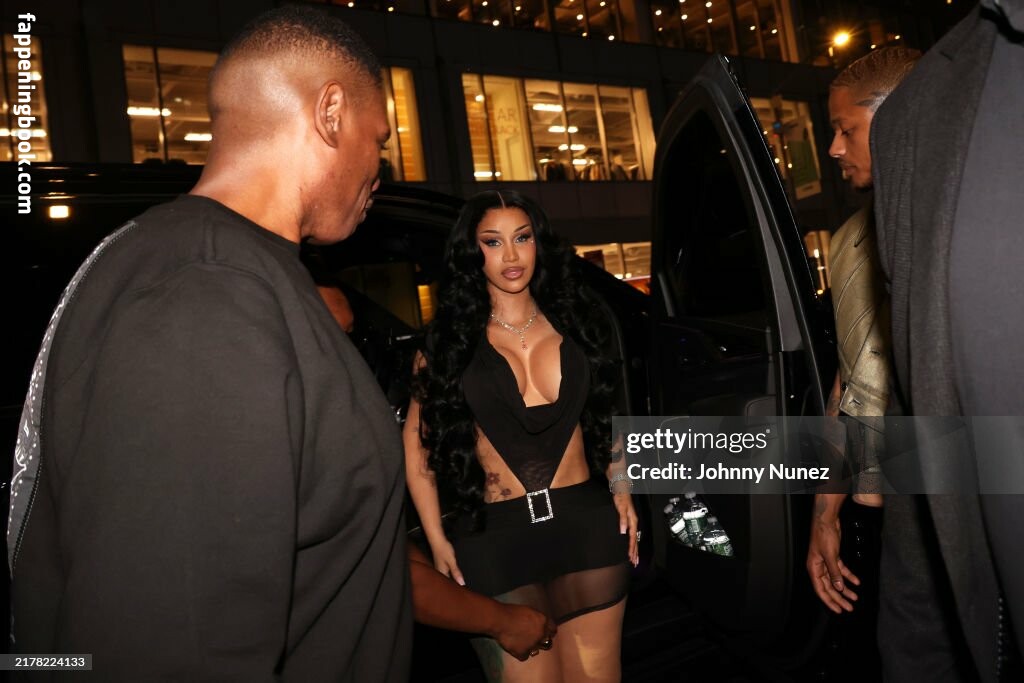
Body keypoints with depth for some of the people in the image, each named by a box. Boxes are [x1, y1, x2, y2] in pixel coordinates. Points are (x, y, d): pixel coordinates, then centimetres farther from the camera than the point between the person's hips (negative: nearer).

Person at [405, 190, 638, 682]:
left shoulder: (571, 322, 8)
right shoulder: (451, 339, -1)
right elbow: (417, 441, 0)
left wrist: (621, 488, 8)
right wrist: (437, 540, -4)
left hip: (587, 528, 3)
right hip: (495, 538, -2)